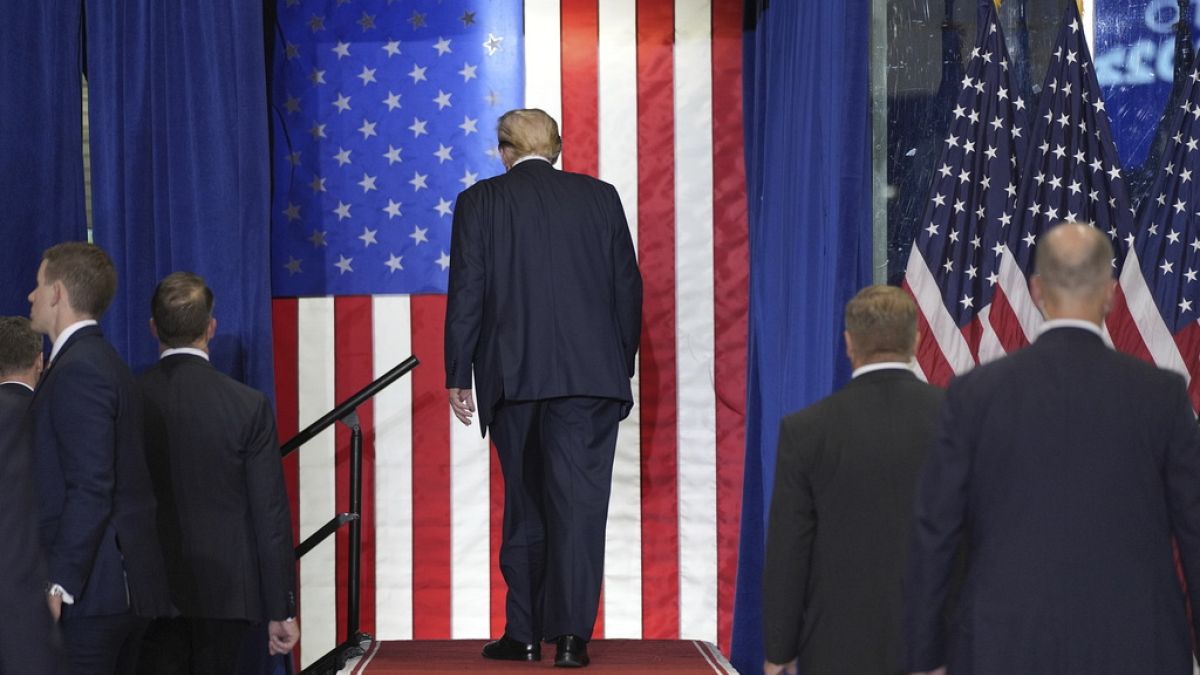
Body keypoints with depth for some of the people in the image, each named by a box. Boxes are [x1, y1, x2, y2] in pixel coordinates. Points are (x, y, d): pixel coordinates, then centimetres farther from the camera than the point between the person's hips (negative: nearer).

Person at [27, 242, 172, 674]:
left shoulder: (78, 370, -12)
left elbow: (90, 489, -19)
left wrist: (59, 585, -19)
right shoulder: (102, 363, 18)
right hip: (125, 586, 10)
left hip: (91, 590, -10)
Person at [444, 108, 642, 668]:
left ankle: (524, 633, 13)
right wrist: (622, 365, 17)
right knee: (579, 501, -4)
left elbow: (466, 294, 0)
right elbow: (628, 287, 8)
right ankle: (571, 633, -13)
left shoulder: (480, 202, 3)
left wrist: (459, 377, 3)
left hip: (513, 376, 0)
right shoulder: (600, 197, 8)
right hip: (591, 373, 0)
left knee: (524, 505, 11)